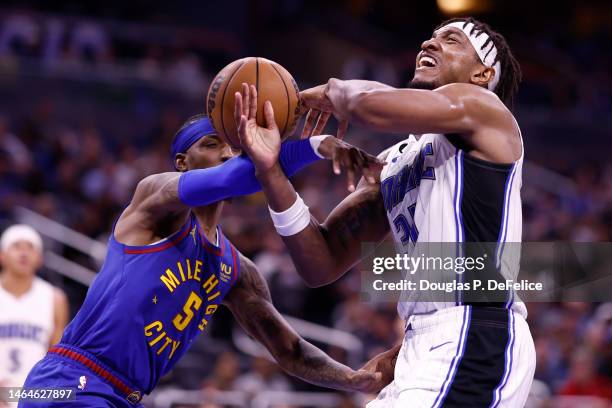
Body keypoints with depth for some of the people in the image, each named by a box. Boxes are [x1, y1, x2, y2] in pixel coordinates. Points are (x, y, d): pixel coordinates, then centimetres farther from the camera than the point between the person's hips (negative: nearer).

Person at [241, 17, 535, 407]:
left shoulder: (479, 106, 0)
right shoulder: (391, 164, 22)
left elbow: (373, 106, -20)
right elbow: (322, 265, 15)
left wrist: (336, 91, 4)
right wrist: (271, 171, 3)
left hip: (476, 346, -8)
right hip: (425, 353, 8)